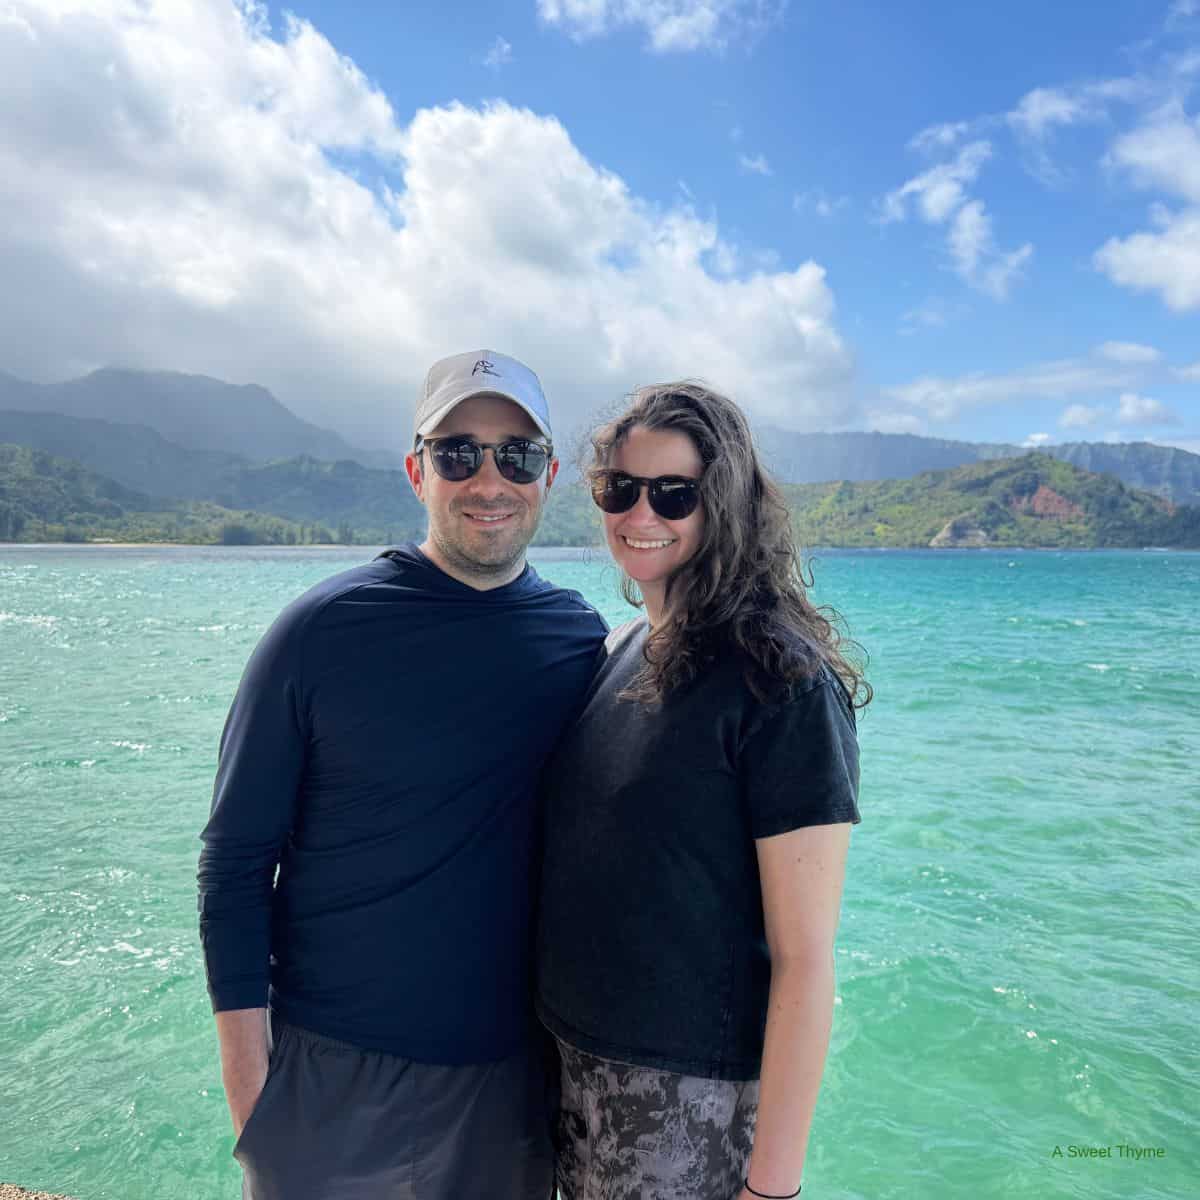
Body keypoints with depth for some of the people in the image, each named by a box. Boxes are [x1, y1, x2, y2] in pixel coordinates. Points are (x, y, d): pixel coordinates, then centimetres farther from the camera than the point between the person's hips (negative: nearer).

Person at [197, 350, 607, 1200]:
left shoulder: (584, 642, -4)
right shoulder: (324, 630, -12)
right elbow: (236, 858, -7)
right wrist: (247, 1060, -9)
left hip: (509, 1067, 3)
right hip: (329, 1074, -2)